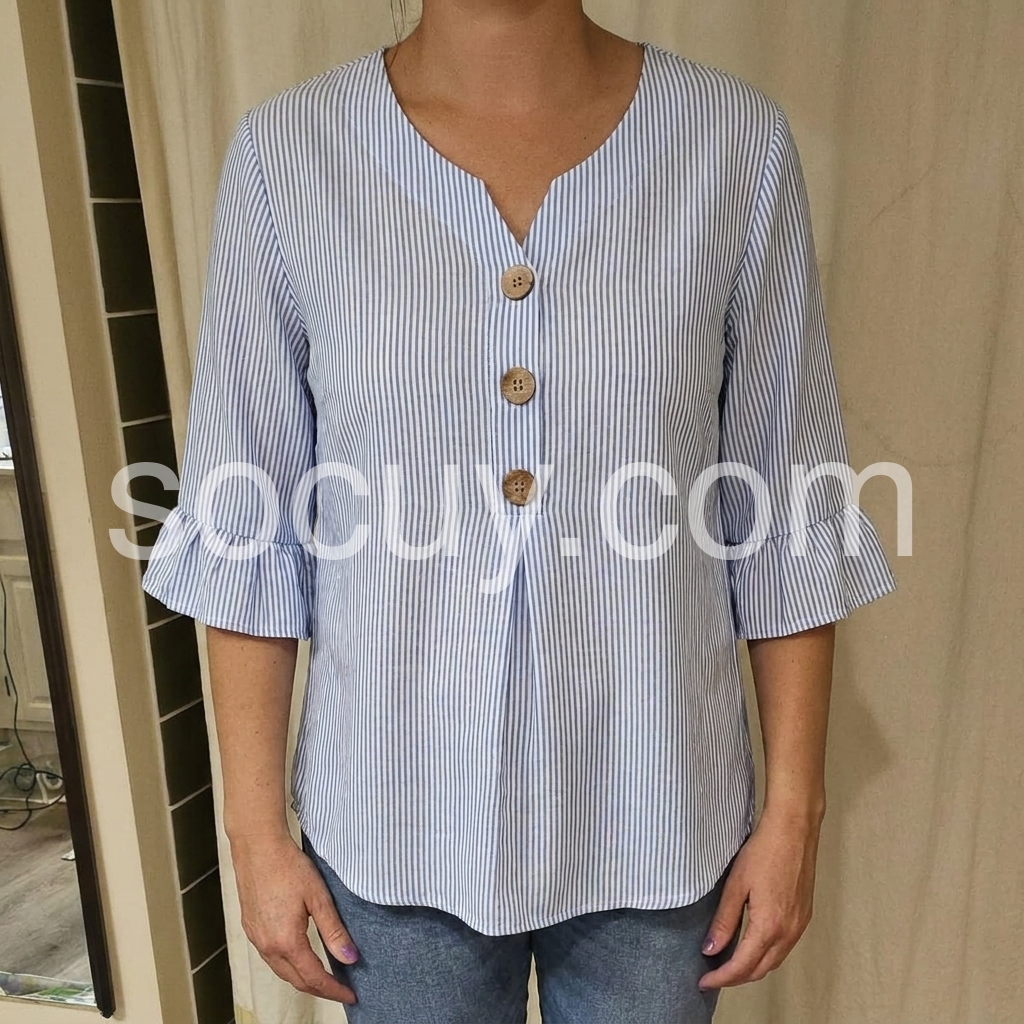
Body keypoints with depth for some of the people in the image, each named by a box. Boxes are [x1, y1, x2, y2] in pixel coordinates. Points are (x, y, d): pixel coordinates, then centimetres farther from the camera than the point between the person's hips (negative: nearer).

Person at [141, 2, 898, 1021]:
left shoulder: (738, 142, -8)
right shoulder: (287, 151, -8)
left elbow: (786, 518, -4)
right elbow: (247, 530, -4)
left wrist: (793, 810, -1)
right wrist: (256, 828, -2)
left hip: (657, 816, 1)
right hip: (392, 821, 1)